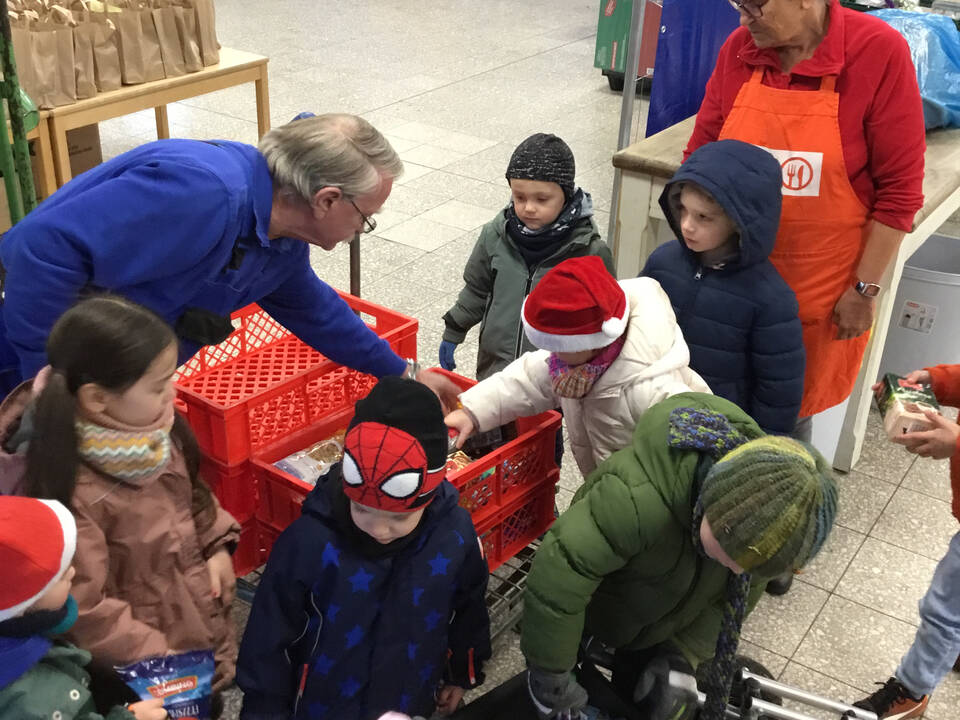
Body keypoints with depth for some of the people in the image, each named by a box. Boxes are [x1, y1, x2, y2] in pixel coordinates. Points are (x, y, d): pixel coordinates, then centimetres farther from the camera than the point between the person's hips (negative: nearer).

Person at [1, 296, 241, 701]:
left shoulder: (154, 432, -11)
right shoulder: (71, 491, -33)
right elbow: (83, 605, -28)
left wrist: (216, 545, -1)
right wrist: (153, 658, -22)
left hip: (202, 612, 7)